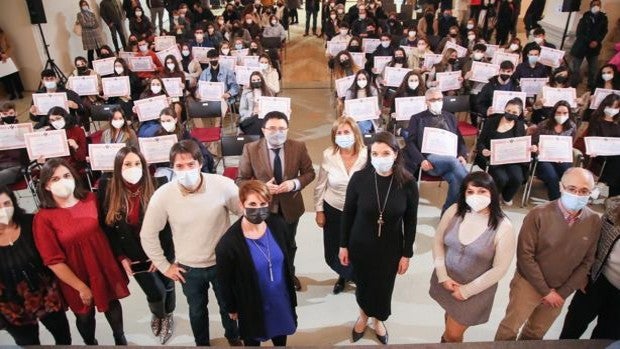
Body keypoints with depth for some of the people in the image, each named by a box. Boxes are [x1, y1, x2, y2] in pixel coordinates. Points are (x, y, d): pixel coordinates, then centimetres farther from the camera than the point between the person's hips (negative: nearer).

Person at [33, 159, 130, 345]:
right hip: (75, 278, -3)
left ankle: (120, 338, 51)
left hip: (104, 269, 3)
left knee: (112, 306, 23)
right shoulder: (43, 218, -18)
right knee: (84, 315, 20)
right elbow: (54, 261, -16)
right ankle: (90, 343, 50)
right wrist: (81, 287, -14)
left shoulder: (91, 199, -8)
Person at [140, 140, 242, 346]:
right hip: (189, 268, 1)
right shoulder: (163, 195, -20)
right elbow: (148, 235, -6)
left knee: (228, 306, 24)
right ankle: (202, 342, 54)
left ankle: (234, 337, 55)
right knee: (197, 311, 25)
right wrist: (164, 266, -1)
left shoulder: (223, 185, -23)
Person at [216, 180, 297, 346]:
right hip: (252, 306, -3)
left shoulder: (278, 225, -16)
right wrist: (232, 308, -2)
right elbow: (225, 281, -13)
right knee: (253, 341, 25)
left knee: (281, 338, 29)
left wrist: (291, 287, 10)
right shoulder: (228, 243, -28)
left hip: (281, 299, 4)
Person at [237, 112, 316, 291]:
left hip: (290, 206, 2)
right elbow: (241, 179, -11)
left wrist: (294, 183, -23)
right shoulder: (250, 149, -17)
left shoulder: (299, 147, -14)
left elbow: (309, 173, -4)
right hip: (263, 206, -2)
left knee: (289, 244, 26)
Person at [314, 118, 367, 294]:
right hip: (333, 211, 2)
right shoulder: (328, 155, -12)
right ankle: (345, 275, 48)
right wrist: (319, 211, 2)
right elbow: (320, 186, -1)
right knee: (332, 256, 13)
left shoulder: (367, 155, -16)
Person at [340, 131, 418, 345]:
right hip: (360, 246, 0)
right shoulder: (359, 178, -17)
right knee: (362, 285, 19)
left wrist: (406, 254, -1)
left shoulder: (407, 183, -16)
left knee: (384, 287, 19)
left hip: (390, 248, 1)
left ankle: (378, 320, 51)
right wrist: (343, 245, -1)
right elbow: (348, 214, -6)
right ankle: (363, 316, 51)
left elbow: (410, 222, -6)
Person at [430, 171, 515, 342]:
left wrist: (467, 290, -13)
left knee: (454, 335, 6)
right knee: (450, 315, 27)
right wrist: (442, 276, -9)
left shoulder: (504, 227, -20)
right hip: (446, 281, 3)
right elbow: (438, 241, -2)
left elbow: (500, 268, -15)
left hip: (476, 289, -3)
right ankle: (447, 338, 57)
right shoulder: (454, 211, -12)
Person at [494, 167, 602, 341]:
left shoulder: (594, 221, -8)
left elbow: (587, 262, -1)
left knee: (535, 334, 20)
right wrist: (546, 291, -13)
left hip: (560, 291, 3)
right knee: (509, 330, 6)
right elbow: (525, 255, -17)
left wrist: (562, 293, -4)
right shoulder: (538, 214, -20)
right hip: (529, 284, -3)